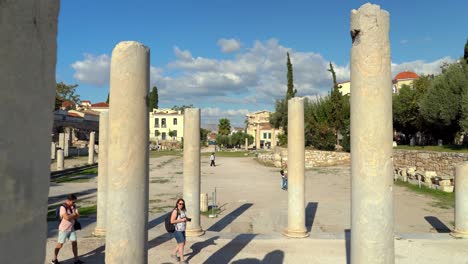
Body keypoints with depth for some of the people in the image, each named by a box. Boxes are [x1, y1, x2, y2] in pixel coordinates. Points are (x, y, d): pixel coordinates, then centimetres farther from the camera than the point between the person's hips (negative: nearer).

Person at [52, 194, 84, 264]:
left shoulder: (73, 206, 2)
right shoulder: (63, 207, -20)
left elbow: (78, 215, -4)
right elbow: (67, 217, -31)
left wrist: (70, 216, -17)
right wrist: (74, 215, -15)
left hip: (71, 228, 6)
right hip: (63, 229, -6)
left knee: (74, 243, 4)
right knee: (60, 245, 5)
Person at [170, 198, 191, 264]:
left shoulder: (184, 210, 6)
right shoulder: (175, 211, -17)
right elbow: (172, 221, -22)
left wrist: (188, 219, -4)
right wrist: (181, 220, -23)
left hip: (182, 230, 8)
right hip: (177, 230, -8)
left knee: (182, 244, 15)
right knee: (181, 244, -8)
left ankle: (173, 254, 33)